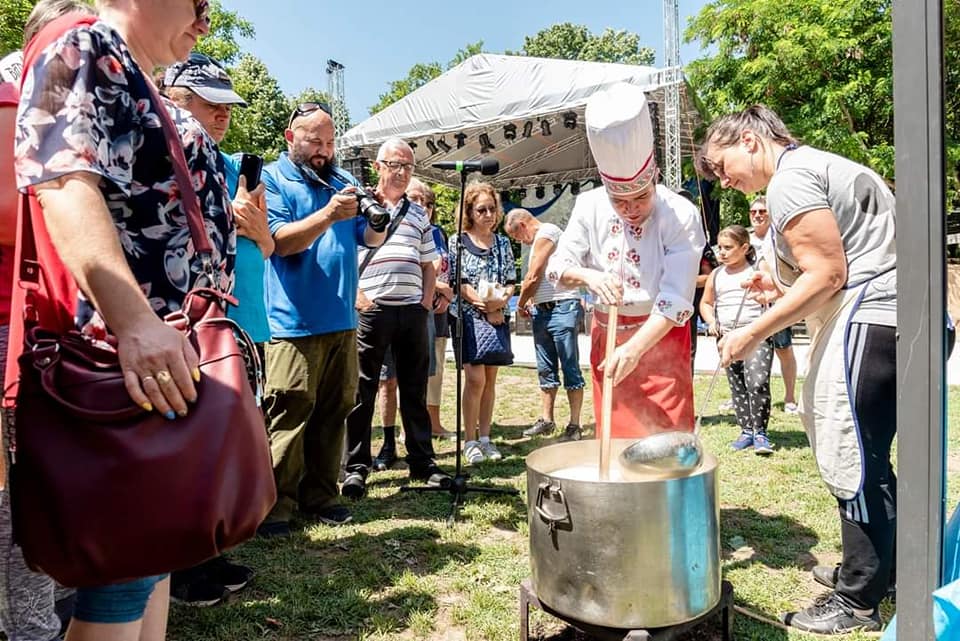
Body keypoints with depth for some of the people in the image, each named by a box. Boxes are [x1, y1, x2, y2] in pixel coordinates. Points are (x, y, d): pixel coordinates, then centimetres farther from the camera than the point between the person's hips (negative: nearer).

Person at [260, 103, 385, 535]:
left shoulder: (343, 181, 18)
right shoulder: (271, 179, 1)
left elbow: (370, 239, 12)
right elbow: (280, 241, -13)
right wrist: (327, 215, -26)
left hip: (342, 319, 6)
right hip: (294, 321, -6)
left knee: (335, 410, 9)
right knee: (288, 411, -7)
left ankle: (319, 494, 20)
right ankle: (276, 502, 3)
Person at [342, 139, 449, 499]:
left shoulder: (419, 215, 19)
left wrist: (427, 303, 7)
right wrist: (355, 296, -10)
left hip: (413, 311, 5)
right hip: (371, 310, -4)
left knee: (415, 390, 10)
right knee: (362, 390, 0)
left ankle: (422, 462, 20)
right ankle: (356, 468, 9)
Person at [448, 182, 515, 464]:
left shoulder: (503, 243, 12)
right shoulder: (458, 241, 0)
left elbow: (511, 281, 10)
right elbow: (459, 282, -7)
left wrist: (501, 300, -10)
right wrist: (484, 306, -16)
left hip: (497, 317, 4)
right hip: (468, 316, -4)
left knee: (490, 378, 6)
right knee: (475, 378, -10)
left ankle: (484, 438, 16)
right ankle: (470, 441, 1)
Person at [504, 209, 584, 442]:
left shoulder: (546, 233, -8)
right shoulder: (539, 239, 23)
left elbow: (533, 277, -11)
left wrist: (521, 303, 2)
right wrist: (530, 301, 10)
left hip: (562, 308, -10)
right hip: (542, 311, 10)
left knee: (570, 368, -4)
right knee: (546, 370, 13)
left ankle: (574, 426, 0)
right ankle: (546, 420, 22)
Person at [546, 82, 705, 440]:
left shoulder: (681, 215, -18)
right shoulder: (590, 206, -5)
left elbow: (676, 301, -22)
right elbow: (557, 266, 0)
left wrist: (634, 349, -31)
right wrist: (588, 276, -22)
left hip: (659, 336, -4)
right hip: (606, 335, 4)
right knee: (613, 436, 13)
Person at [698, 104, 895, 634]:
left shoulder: (790, 178, -11)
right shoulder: (821, 164, 21)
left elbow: (828, 275, -18)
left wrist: (752, 335, -14)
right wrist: (783, 284, 16)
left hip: (869, 320, -10)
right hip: (892, 317, 10)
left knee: (851, 459, -3)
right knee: (867, 457, 17)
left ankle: (858, 600, 10)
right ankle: (876, 570, 31)